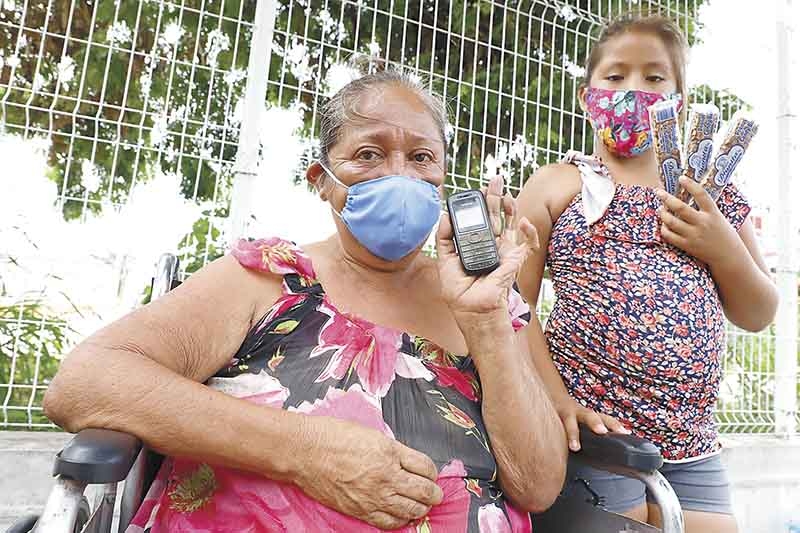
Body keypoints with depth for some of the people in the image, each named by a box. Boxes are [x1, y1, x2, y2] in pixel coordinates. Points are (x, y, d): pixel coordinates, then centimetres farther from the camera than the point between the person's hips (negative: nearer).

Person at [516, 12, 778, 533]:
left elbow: (757, 315, 14)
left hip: (693, 440, 5)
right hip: (596, 430, -4)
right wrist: (558, 403, -16)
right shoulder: (557, 186, 0)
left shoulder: (709, 194, 12)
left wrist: (723, 247, -5)